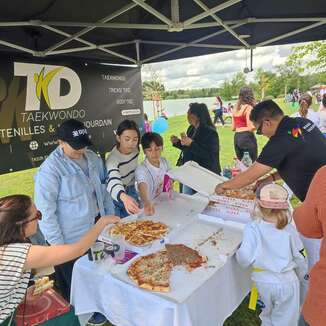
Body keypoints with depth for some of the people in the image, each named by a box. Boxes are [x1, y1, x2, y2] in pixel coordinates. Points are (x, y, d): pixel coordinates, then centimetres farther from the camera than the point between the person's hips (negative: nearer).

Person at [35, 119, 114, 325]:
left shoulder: (92, 158, 0)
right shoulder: (50, 169, -21)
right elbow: (46, 210, -19)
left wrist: (111, 217, 11)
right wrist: (57, 244, -17)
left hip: (97, 228, 6)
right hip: (71, 239, -6)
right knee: (75, 283, 16)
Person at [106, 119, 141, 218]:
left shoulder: (135, 149, -14)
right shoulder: (113, 159, -33)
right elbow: (113, 182, -51)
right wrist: (124, 197, -70)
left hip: (131, 190, 6)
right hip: (117, 196, -5)